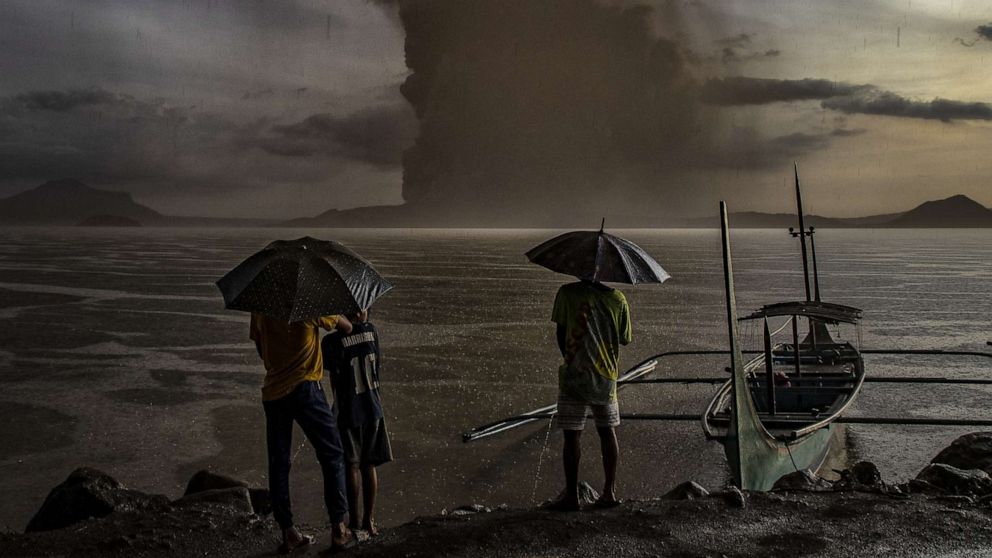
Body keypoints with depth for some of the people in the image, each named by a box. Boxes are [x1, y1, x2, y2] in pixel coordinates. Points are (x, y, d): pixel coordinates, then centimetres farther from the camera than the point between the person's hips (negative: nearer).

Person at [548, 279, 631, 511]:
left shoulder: (567, 293, -7)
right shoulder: (617, 298, 1)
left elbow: (560, 333, -2)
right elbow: (624, 339, 7)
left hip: (575, 376, -3)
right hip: (607, 375, 3)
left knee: (572, 434, 2)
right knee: (607, 431, 14)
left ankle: (571, 495, 4)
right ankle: (610, 491, 15)